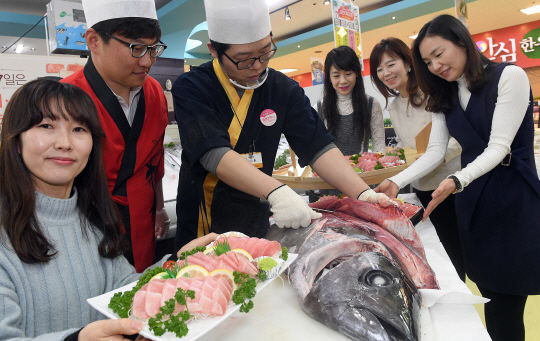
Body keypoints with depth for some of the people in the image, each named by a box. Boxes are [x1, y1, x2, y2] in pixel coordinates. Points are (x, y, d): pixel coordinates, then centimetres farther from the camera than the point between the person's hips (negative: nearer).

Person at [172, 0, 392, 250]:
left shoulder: (283, 90, -4)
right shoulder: (191, 89, -14)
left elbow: (319, 147, -11)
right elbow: (214, 154, -28)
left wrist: (363, 194, -26)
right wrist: (275, 191, -42)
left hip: (256, 225, 3)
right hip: (200, 229, -2)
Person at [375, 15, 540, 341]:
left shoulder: (509, 76, -9)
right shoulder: (445, 96, 11)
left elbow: (498, 147, -16)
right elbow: (435, 152, 3)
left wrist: (456, 181, -31)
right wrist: (397, 182, -11)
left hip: (514, 198, -5)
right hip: (472, 199, 5)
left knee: (507, 307, -2)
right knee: (491, 296, 9)